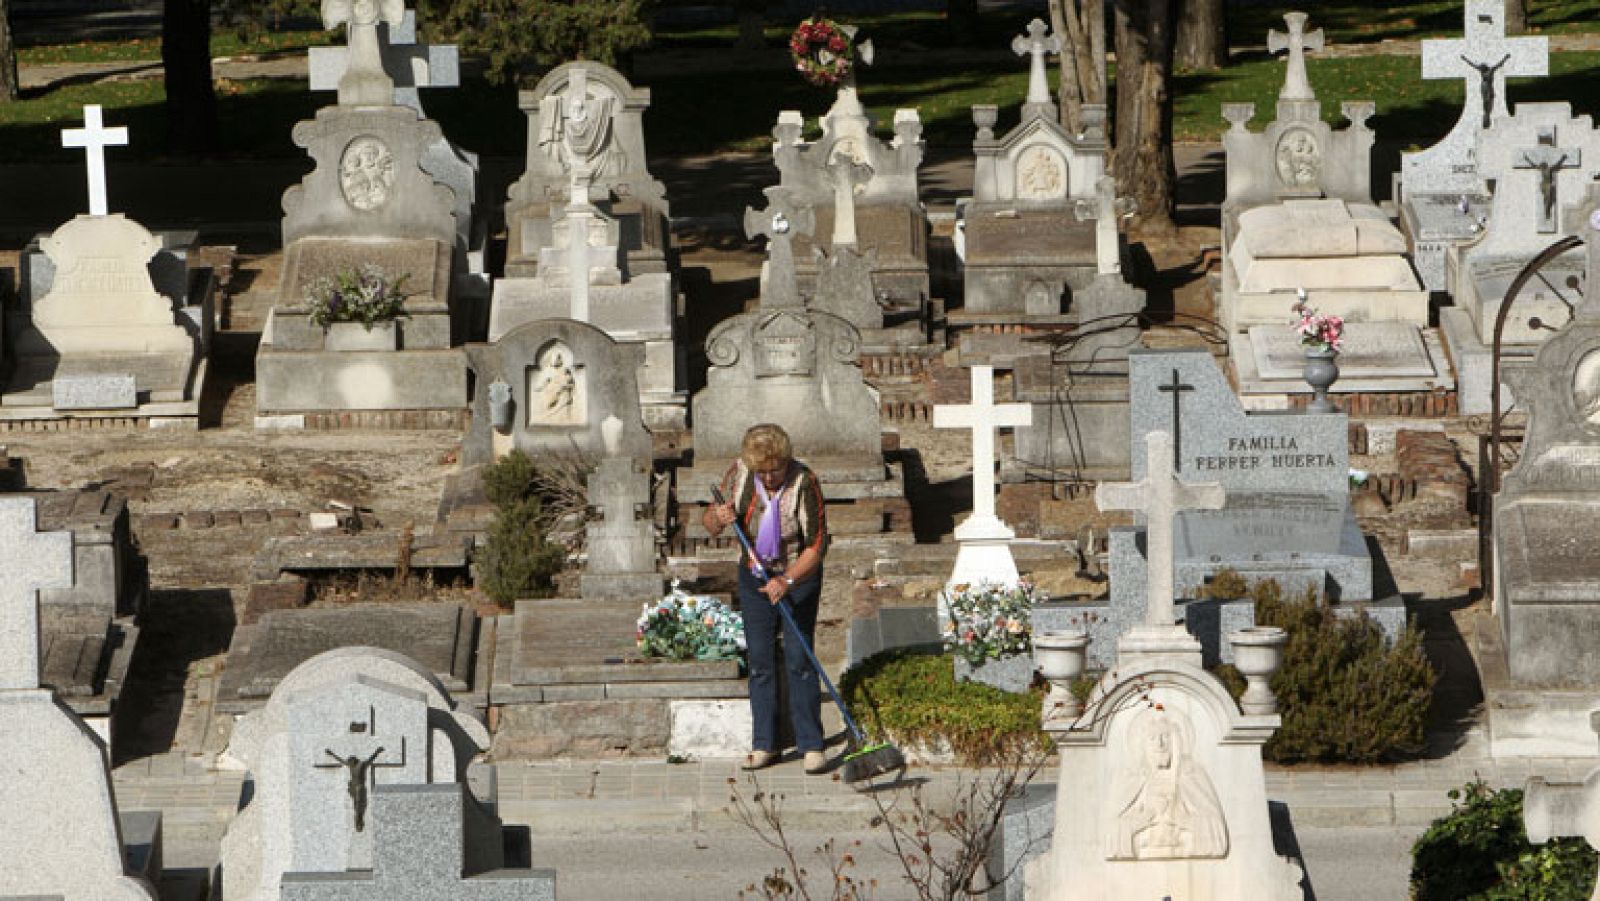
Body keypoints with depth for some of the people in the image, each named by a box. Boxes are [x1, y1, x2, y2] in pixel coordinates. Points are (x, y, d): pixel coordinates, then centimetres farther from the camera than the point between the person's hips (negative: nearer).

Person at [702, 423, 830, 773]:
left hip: (799, 575, -4)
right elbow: (709, 523, -1)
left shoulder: (804, 483, -25)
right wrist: (718, 517, -26)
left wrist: (787, 581, -35)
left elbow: (816, 546, -22)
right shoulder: (740, 473, -11)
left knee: (798, 659, -9)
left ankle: (811, 745, -5)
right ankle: (764, 745, 9)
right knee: (760, 661, 3)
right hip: (754, 575, 4)